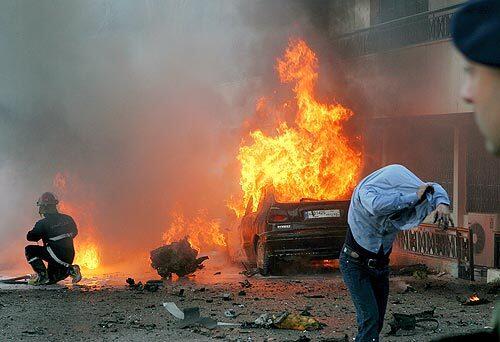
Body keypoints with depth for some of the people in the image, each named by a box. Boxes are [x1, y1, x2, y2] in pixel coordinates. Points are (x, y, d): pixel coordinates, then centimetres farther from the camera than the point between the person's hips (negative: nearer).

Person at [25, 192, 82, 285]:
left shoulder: (43, 223, -12)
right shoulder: (68, 219, 6)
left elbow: (30, 237, -3)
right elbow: (74, 232, 22)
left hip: (56, 255, -7)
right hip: (70, 256, 7)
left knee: (29, 250, 1)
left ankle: (42, 276, -6)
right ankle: (70, 269, 5)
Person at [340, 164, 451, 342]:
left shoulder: (402, 197, -8)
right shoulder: (366, 192, -24)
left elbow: (434, 188, -1)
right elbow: (378, 205, -47)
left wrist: (442, 203, -25)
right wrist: (414, 197, -40)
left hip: (380, 266, 6)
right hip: (355, 265, -6)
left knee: (377, 320, 9)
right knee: (369, 317, -18)